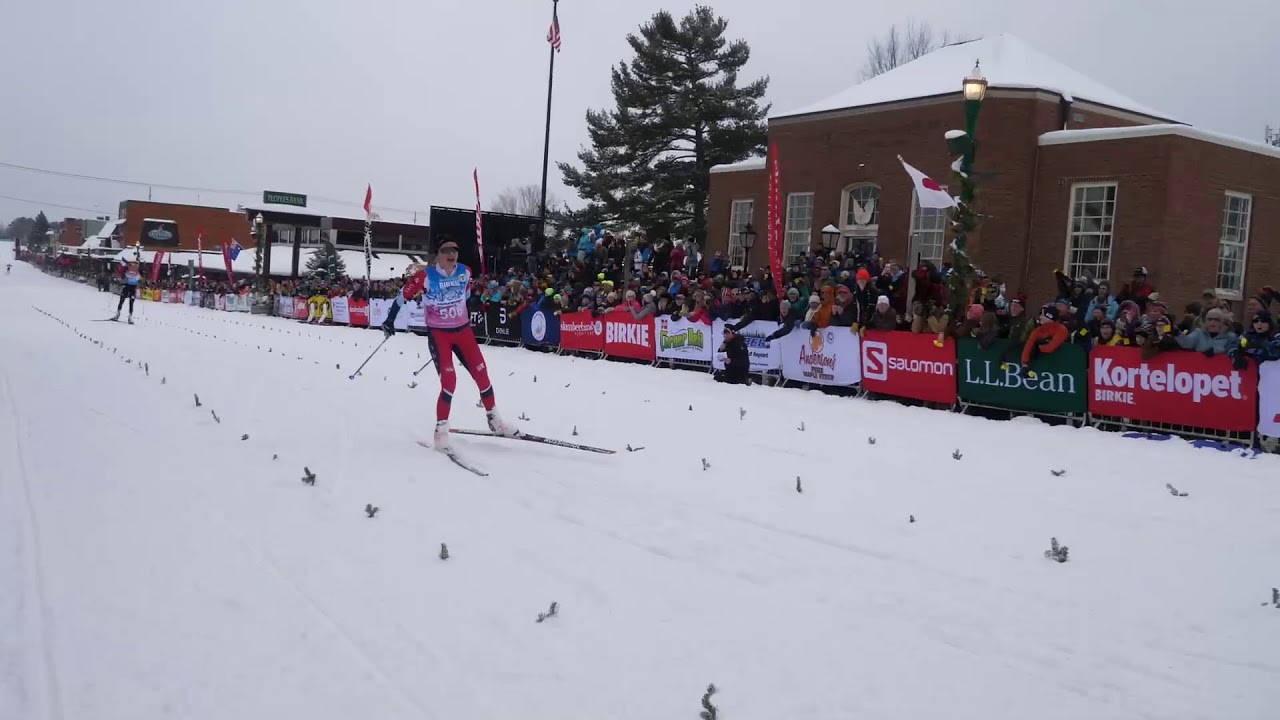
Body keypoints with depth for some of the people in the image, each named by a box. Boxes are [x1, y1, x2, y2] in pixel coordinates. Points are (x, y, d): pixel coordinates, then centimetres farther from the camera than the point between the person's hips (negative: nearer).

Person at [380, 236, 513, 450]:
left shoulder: (465, 272, -4)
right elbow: (403, 296, -5)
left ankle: (494, 421, 21)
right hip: (438, 334, -4)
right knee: (449, 381, -16)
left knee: (481, 374, 4)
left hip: (463, 330, 5)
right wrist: (390, 320, 1)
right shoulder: (426, 276, -17)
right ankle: (441, 430, -1)